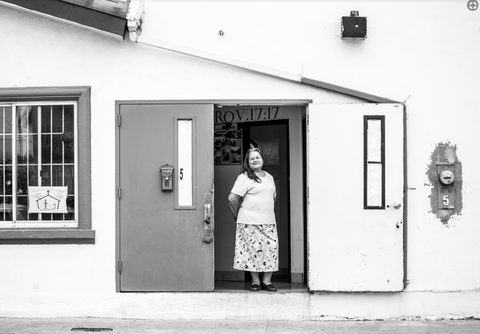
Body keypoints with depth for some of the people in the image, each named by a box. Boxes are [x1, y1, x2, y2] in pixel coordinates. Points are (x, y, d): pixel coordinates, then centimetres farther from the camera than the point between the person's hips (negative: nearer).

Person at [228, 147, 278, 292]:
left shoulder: (269, 177, 16)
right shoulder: (244, 177, -5)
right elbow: (232, 198, -11)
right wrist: (237, 216, -3)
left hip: (269, 221, 6)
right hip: (250, 222, -5)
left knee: (271, 248, -1)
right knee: (254, 249, -4)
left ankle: (267, 280, 7)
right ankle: (255, 281, 7)